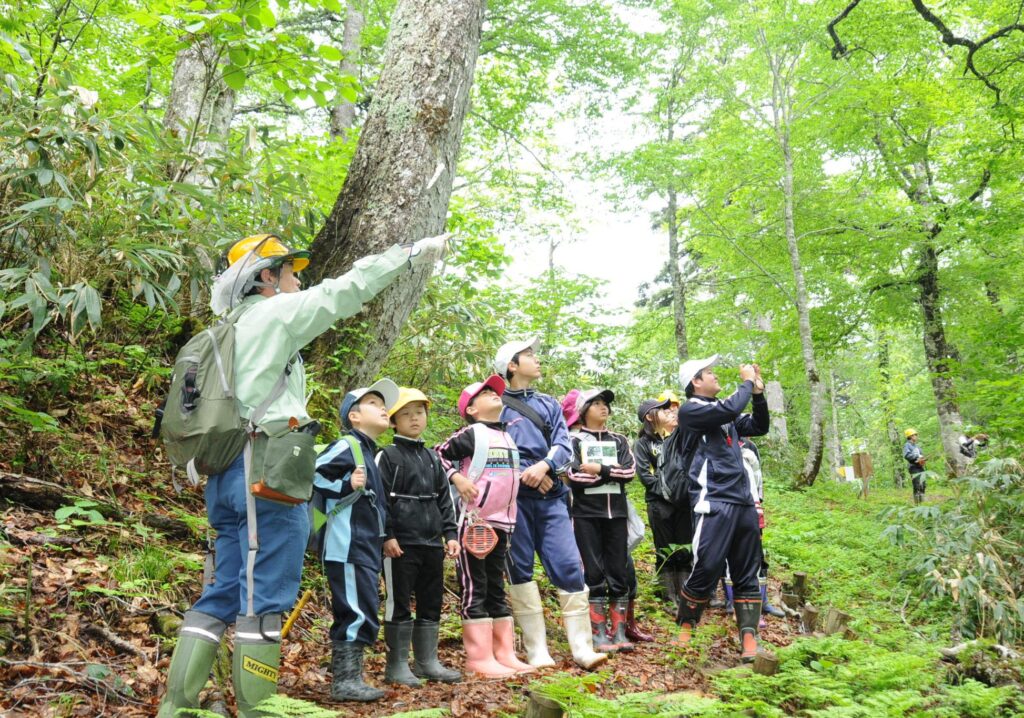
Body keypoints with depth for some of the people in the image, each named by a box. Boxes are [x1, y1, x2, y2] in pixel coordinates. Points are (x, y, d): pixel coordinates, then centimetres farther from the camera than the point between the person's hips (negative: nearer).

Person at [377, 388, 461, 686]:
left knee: (431, 604, 12)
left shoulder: (432, 459, 15)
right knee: (399, 604, 0)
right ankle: (397, 665, 10)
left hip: (432, 544, 7)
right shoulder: (388, 456, -4)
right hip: (401, 544, -7)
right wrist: (387, 536, -16)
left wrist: (450, 533, 9)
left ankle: (427, 662, 23)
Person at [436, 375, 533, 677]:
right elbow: (437, 455, -8)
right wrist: (457, 478, -18)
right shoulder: (471, 434, -7)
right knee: (475, 589, -2)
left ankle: (504, 653, 18)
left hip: (500, 522, 8)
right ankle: (480, 657, 2)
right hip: (474, 521, -8)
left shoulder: (507, 435, 15)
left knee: (496, 589, 12)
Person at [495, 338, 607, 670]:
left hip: (551, 497, 3)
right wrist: (526, 474, -11)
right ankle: (537, 652, 9)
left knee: (570, 567, -3)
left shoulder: (549, 404, 16)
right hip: (515, 498, -3)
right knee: (520, 570, 1)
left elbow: (564, 445, 6)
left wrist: (544, 465, -13)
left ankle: (582, 649, 2)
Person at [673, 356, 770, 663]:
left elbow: (759, 427, 23)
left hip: (744, 503, 8)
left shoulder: (725, 414, 18)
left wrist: (758, 393, 11)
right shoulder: (690, 409, -5)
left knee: (747, 575, 6)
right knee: (706, 571, -8)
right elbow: (730, 409, -19)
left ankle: (749, 639, 10)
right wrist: (747, 382, -3)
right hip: (714, 504, -8)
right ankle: (685, 629, 12)